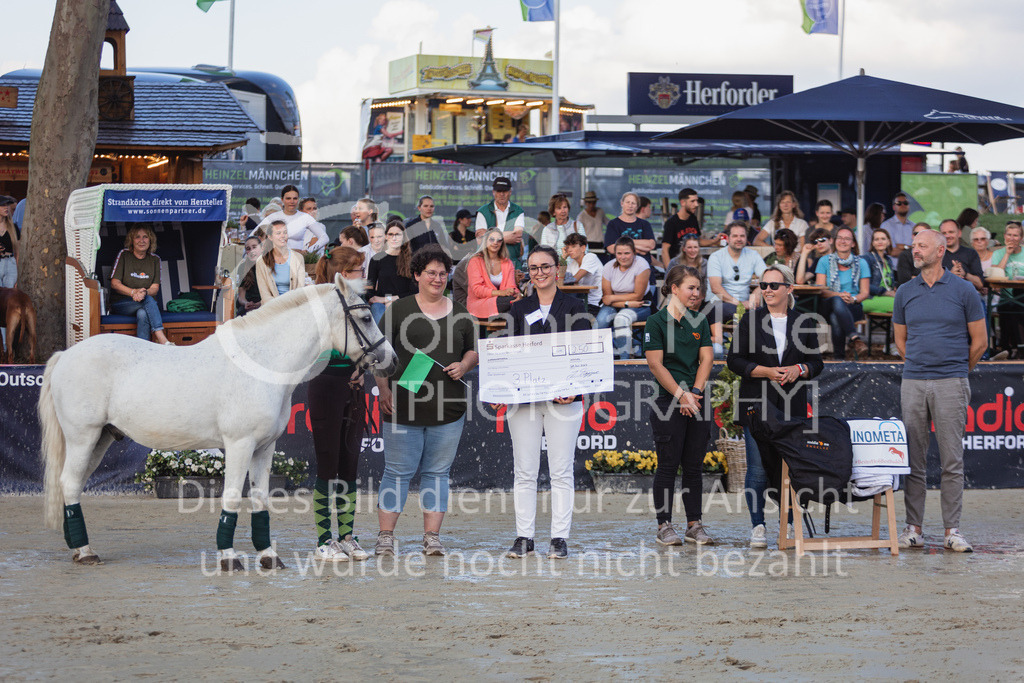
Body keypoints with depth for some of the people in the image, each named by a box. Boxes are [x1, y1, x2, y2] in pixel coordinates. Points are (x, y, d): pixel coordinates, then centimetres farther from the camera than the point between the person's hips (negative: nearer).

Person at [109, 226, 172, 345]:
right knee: (148, 300, -33)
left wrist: (144, 292, -23)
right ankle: (162, 340, -46)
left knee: (143, 314, -36)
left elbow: (155, 288, 2)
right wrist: (134, 292, -23)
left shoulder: (154, 259, 10)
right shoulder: (124, 255, 2)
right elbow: (115, 284, -5)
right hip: (120, 303, -2)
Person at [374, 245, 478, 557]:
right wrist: (383, 388, -7)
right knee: (398, 472, -2)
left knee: (437, 472, 5)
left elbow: (473, 350, 21)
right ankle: (385, 536, 3)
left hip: (448, 409, 3)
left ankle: (432, 537, 9)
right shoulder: (399, 309, 4)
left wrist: (463, 366, 0)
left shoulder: (459, 313, 13)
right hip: (404, 405, -3)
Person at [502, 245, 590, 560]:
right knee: (525, 472, 2)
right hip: (523, 398, 2)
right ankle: (524, 537, 7)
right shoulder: (519, 310, 12)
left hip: (563, 397, -2)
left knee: (561, 472, -1)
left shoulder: (574, 307, 6)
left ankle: (560, 538, 3)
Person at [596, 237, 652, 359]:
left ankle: (624, 358, -36)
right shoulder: (609, 267, -2)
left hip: (639, 306, -4)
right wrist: (627, 303, -21)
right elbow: (606, 298, -6)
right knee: (601, 320, -28)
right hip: (616, 306, 4)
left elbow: (638, 296, -13)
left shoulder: (641, 265, -12)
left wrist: (613, 298, -11)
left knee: (622, 318, -36)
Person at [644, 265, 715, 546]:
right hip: (667, 402, -5)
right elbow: (655, 364, -9)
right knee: (668, 464, -3)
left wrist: (694, 392, -7)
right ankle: (664, 525, 2)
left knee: (694, 465, 6)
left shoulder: (700, 322, 12)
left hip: (698, 402, 5)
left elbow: (706, 359, 6)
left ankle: (694, 525, 10)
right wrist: (681, 395, -12)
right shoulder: (657, 322, -5)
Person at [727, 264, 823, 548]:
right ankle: (757, 527, 2)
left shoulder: (803, 322, 9)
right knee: (758, 469, -5)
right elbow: (735, 360, 1)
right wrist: (767, 372, -11)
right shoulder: (751, 319, 4)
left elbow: (817, 362, 12)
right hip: (757, 405, -2)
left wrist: (798, 369, -9)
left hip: (792, 406, 2)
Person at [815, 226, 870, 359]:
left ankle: (839, 357, -38)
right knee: (837, 301, -40)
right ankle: (855, 338, -51)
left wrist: (853, 299, -16)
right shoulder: (825, 261, 10)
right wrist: (840, 295, -18)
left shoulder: (861, 263, 12)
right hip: (829, 307, 0)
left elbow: (865, 292, 8)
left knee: (835, 318, -38)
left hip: (853, 307, 0)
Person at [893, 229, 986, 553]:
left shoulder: (963, 290, 1)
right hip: (913, 382, 3)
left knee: (952, 461, -2)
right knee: (914, 459, 3)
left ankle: (952, 530, 2)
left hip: (951, 383, -3)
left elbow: (979, 341, 7)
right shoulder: (905, 292, 9)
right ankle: (913, 528, 7)